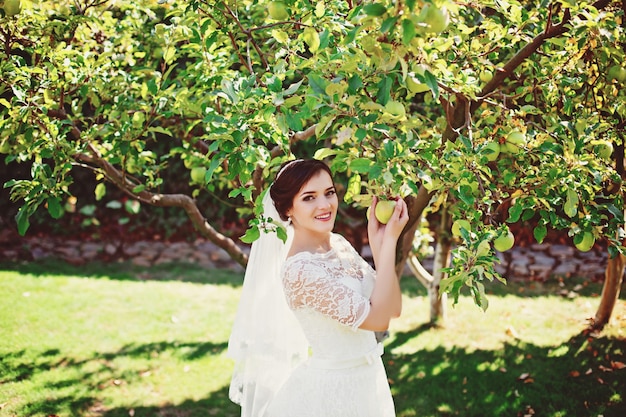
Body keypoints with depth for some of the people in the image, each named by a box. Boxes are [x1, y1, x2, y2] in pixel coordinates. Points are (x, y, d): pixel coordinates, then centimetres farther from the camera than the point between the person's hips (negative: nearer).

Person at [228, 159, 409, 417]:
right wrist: (389, 240, -21)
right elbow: (378, 318, -24)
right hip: (331, 390, -7)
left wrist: (378, 242, -10)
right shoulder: (299, 269, -24)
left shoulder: (339, 244, 0)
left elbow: (393, 308, -2)